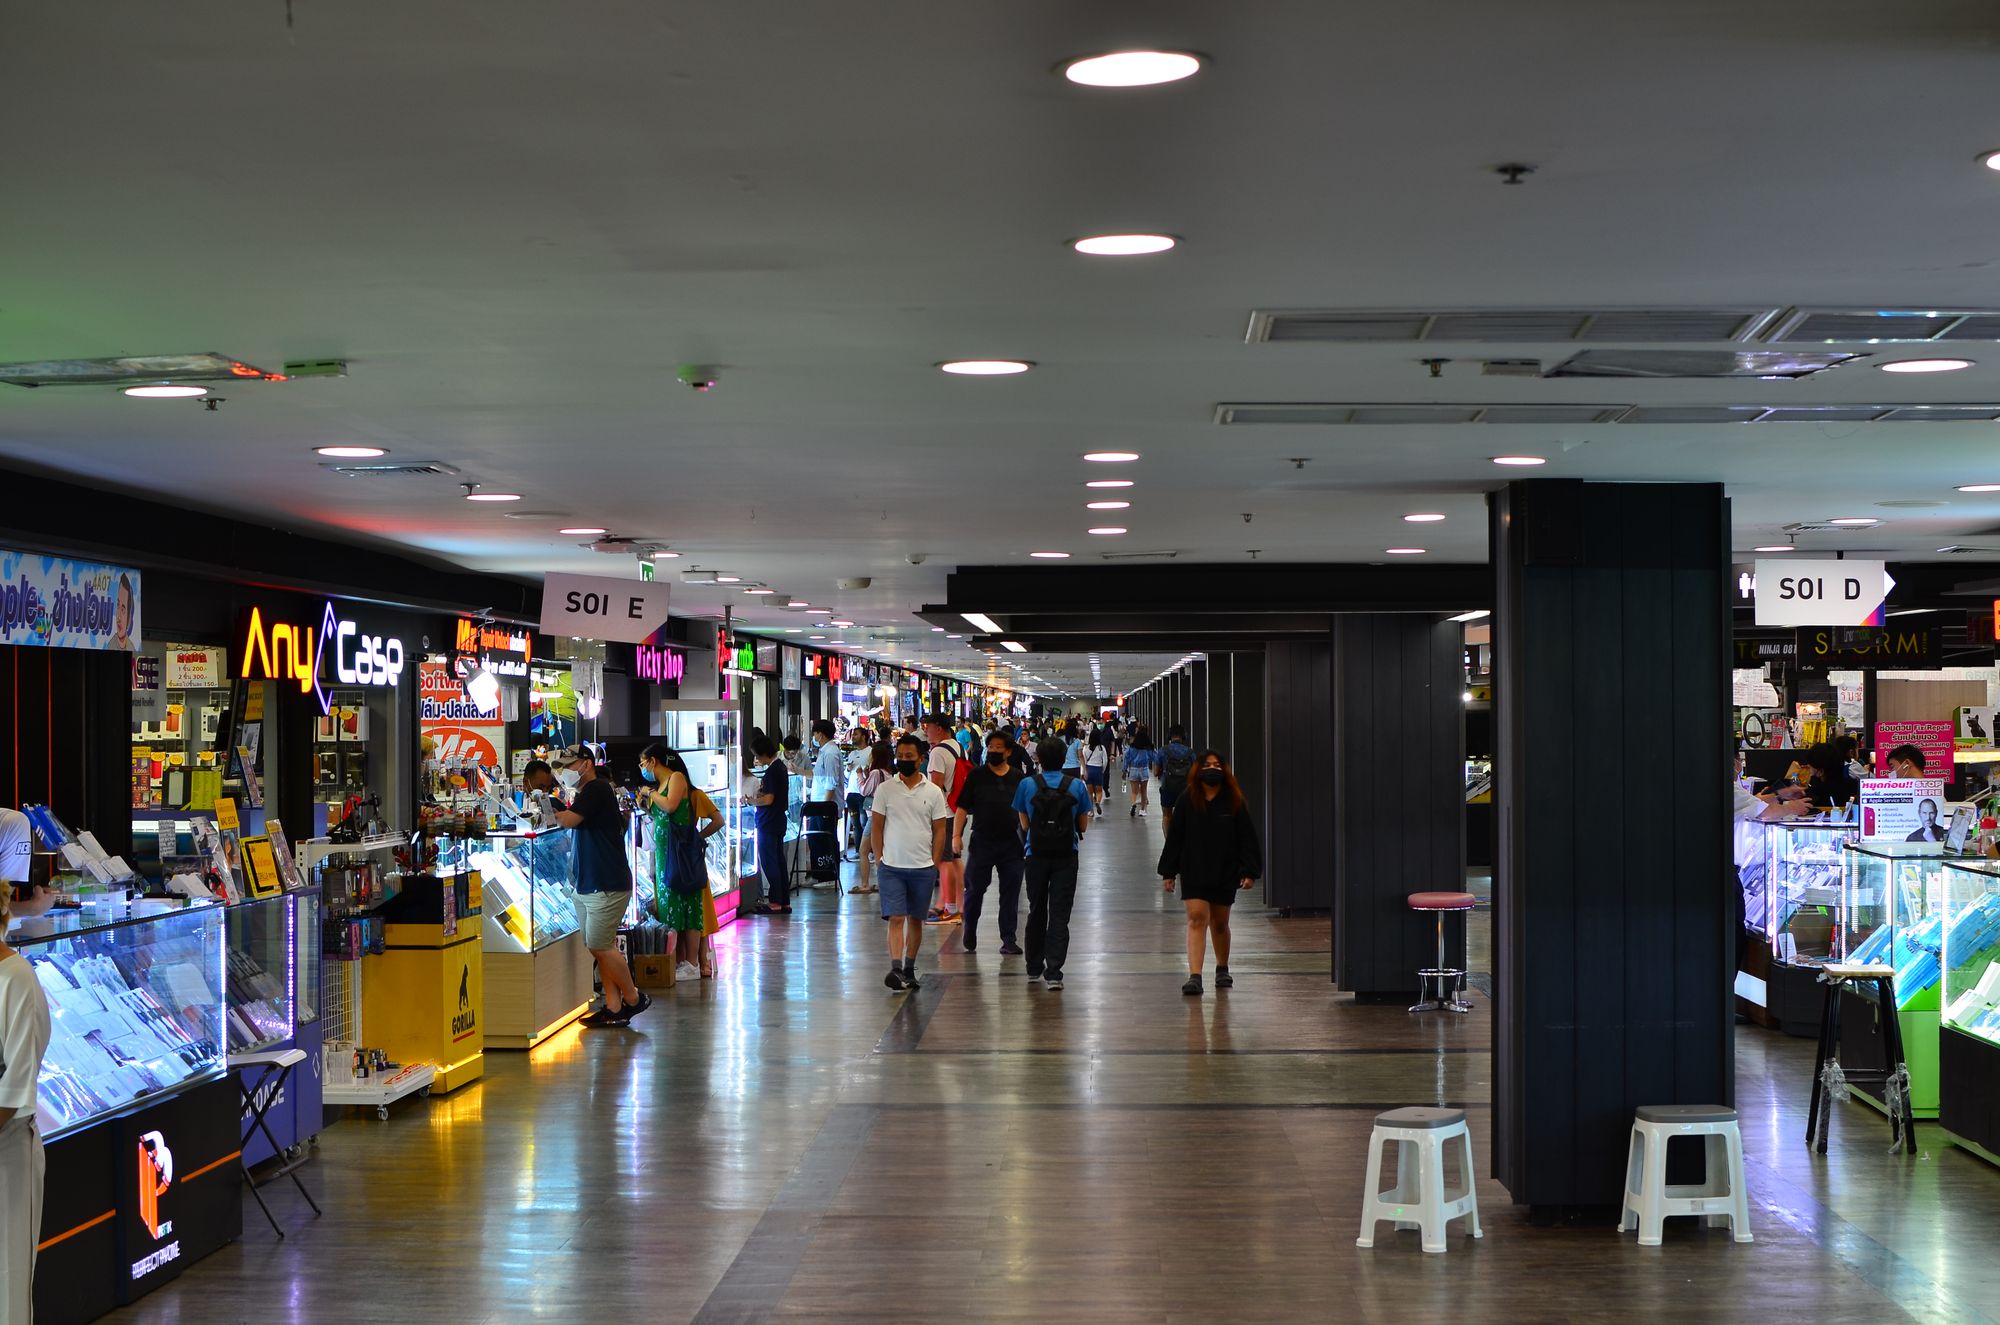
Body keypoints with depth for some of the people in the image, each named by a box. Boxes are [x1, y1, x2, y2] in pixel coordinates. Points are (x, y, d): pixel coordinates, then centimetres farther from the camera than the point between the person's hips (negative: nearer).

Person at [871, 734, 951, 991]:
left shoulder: (933, 792, 2)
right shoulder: (885, 789, 2)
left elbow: (940, 830, 5)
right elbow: (876, 826, 5)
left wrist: (934, 864, 0)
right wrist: (880, 858, -1)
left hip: (923, 868, 1)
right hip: (892, 867, -1)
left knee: (915, 920, 10)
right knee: (896, 919, -11)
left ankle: (909, 969, 21)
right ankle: (896, 970, -19)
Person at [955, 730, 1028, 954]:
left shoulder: (1019, 778, 6)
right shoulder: (976, 776, 1)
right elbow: (962, 807, 0)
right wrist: (956, 835, -9)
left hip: (1012, 844, 1)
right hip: (982, 842, -1)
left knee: (1010, 893, 3)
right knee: (974, 889, 7)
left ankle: (1009, 940, 9)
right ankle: (970, 934, 27)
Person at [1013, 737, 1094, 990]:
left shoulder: (1027, 785, -5)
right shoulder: (1076, 786, -5)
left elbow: (1024, 824, 2)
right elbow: (1084, 826, 2)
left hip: (1036, 855, 1)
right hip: (1066, 857, -1)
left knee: (1036, 912, 16)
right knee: (1059, 914, 0)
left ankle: (1034, 969, 25)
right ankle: (1053, 972, -8)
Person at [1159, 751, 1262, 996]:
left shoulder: (1233, 803, -1)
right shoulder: (1186, 802, 0)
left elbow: (1247, 838, -1)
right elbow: (1174, 838, 3)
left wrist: (1249, 872, -9)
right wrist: (1168, 872, 1)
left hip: (1225, 874, 1)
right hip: (1194, 872, -1)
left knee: (1219, 923, 14)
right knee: (1197, 920, -13)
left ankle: (1222, 969, 35)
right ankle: (1194, 976, -18)